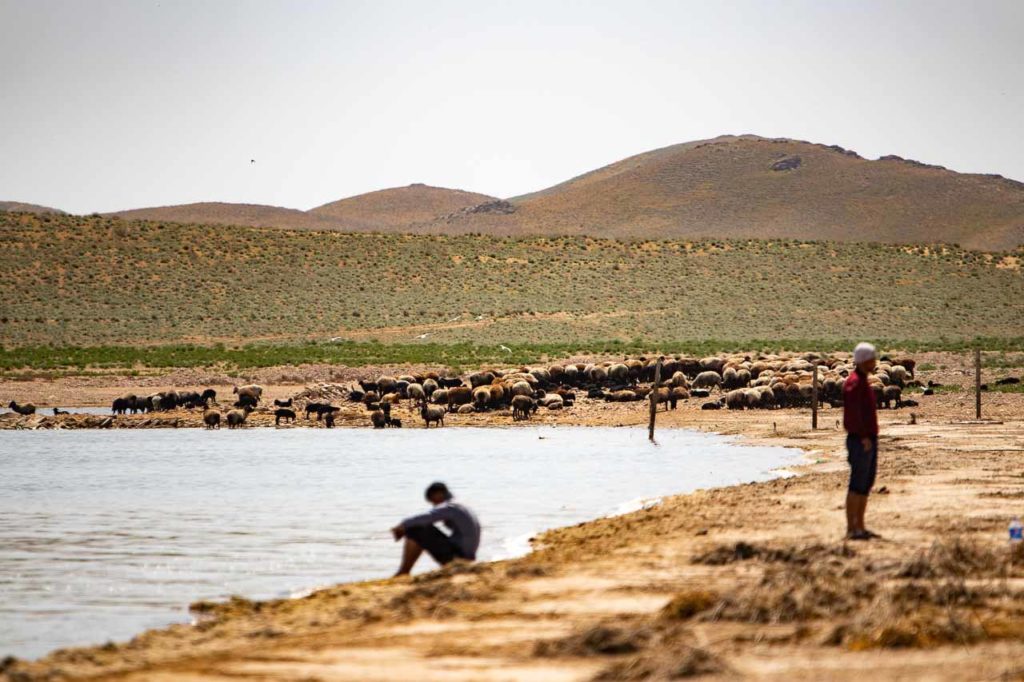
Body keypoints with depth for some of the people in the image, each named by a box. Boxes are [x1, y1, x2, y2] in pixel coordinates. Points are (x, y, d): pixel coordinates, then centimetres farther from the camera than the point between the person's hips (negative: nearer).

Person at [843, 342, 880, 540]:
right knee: (857, 485, -8)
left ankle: (860, 527, 14)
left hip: (869, 441, 10)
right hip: (860, 441, -10)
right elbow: (853, 412, -24)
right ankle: (852, 529, -6)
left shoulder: (863, 382, 18)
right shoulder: (854, 382, -14)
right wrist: (863, 437, -24)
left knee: (867, 485, 11)